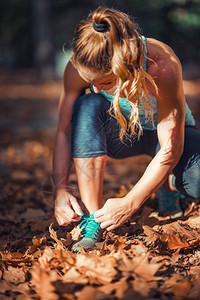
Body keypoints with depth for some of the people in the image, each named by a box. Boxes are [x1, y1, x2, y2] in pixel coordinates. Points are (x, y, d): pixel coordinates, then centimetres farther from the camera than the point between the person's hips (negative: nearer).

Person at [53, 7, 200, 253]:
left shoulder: (162, 67, -37)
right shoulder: (78, 68, -27)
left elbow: (170, 148, -31)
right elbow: (64, 131, -17)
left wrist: (130, 203, -33)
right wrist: (60, 190, -29)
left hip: (168, 132, -2)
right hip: (120, 132, 3)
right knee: (88, 106, -32)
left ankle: (168, 186, 6)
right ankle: (92, 220, -28)